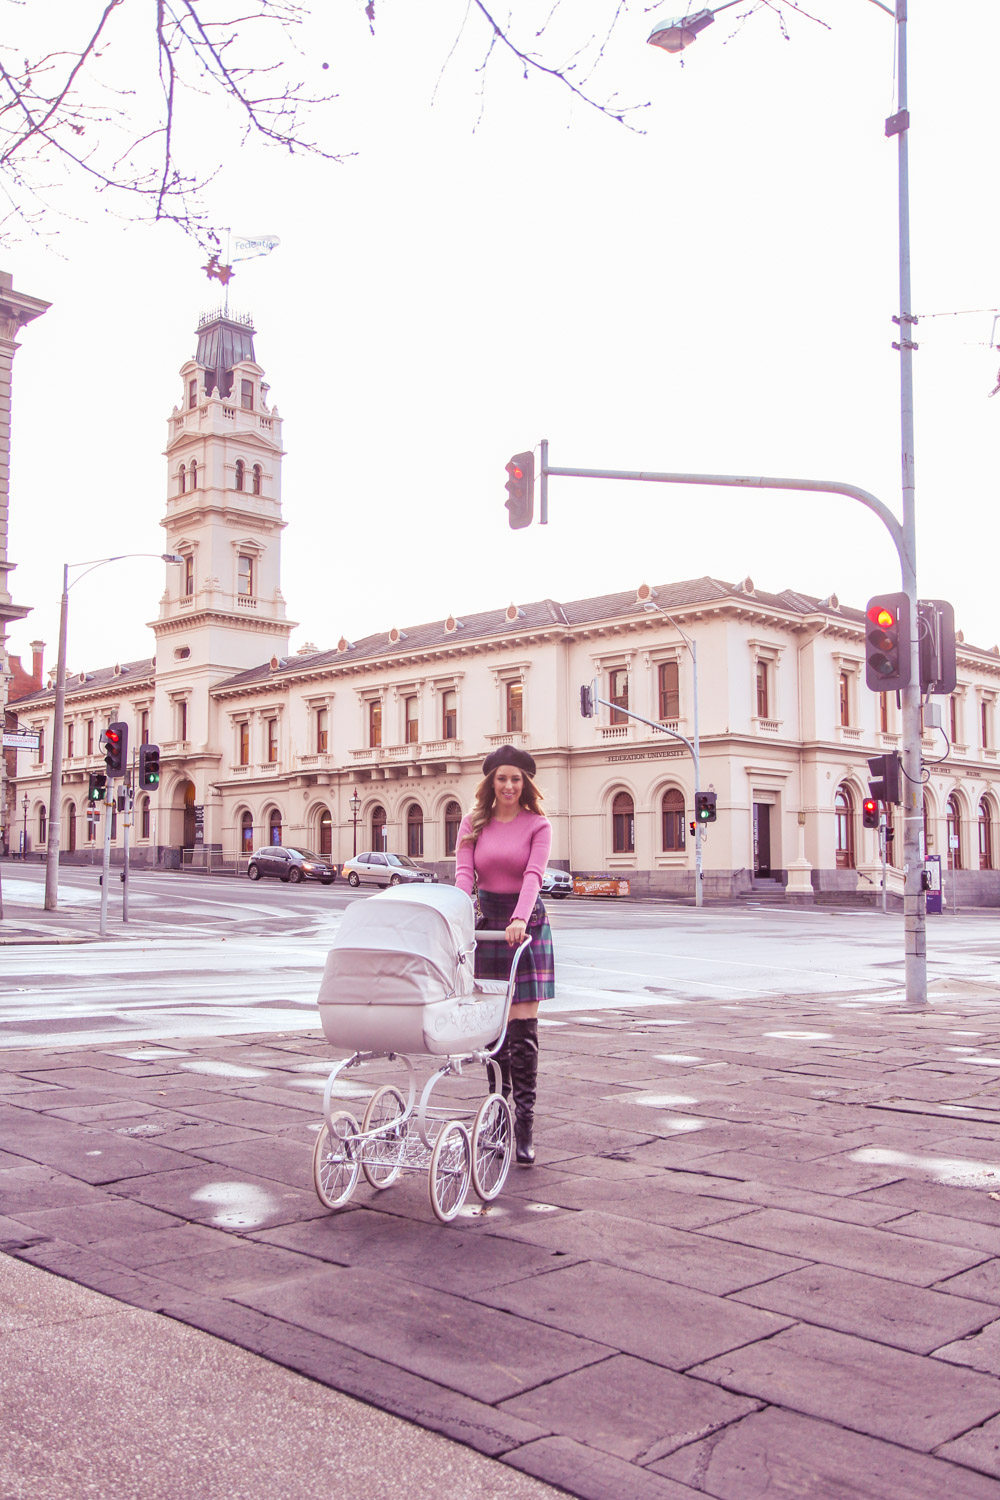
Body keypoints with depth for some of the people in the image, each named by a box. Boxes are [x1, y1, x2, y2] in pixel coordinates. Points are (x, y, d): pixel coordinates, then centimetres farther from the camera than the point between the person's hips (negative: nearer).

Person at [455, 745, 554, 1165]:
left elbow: (533, 875, -15)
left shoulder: (537, 825, -1)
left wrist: (519, 919, -31)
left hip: (526, 925, -2)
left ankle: (524, 1127, -6)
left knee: (523, 1027, -7)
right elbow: (464, 873, -4)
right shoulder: (473, 823, 7)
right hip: (486, 921, 2)